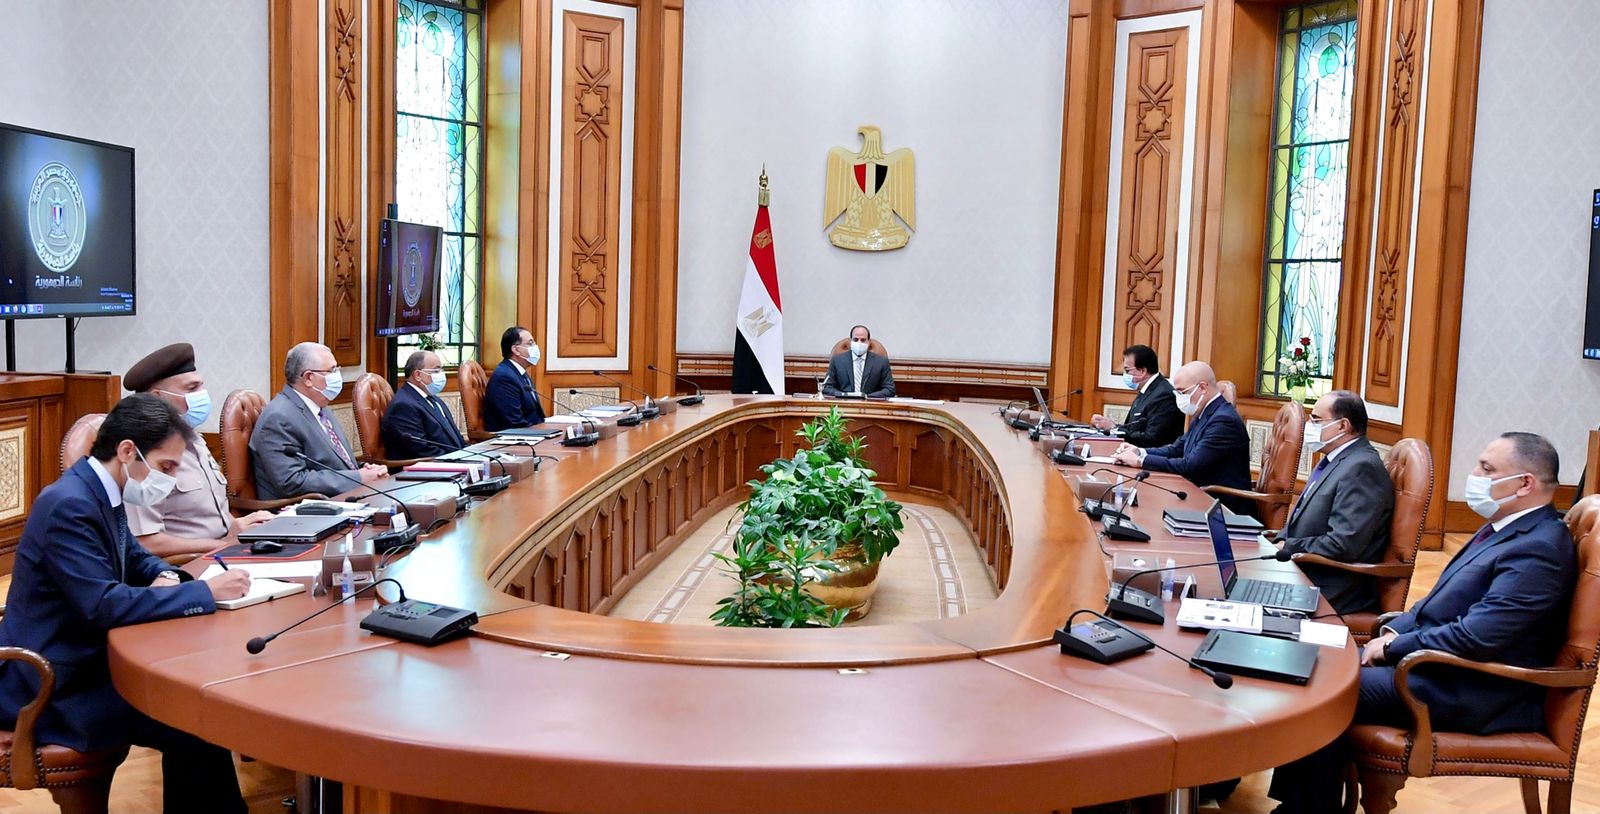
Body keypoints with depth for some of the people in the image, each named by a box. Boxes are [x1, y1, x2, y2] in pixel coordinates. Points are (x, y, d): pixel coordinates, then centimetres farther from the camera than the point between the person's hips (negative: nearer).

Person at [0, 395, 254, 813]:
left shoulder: (100, 492, 5)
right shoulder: (69, 505, -23)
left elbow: (133, 556, 19)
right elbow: (105, 605, -29)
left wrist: (164, 576, -3)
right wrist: (206, 592, -25)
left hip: (83, 660, 9)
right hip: (52, 689, -9)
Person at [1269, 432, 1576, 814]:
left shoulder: (1539, 548, -21)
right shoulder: (1506, 527, 12)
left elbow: (1477, 637, -27)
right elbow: (1444, 600, 19)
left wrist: (1394, 647, -15)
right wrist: (1396, 630, 3)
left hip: (1471, 691, -10)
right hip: (1435, 658, 10)